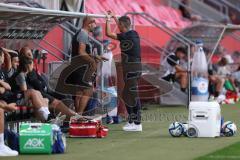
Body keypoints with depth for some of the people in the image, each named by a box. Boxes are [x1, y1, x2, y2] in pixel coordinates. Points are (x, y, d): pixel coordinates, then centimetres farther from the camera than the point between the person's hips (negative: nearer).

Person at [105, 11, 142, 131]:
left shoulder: (126, 36, -15)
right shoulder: (134, 34, 11)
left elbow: (108, 33, -13)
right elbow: (123, 29, 34)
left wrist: (108, 20, 1)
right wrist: (114, 18, 40)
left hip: (131, 68, -9)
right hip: (136, 66, 9)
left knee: (133, 96, -7)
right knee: (126, 95, 16)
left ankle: (137, 124, -7)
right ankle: (132, 120, 21)